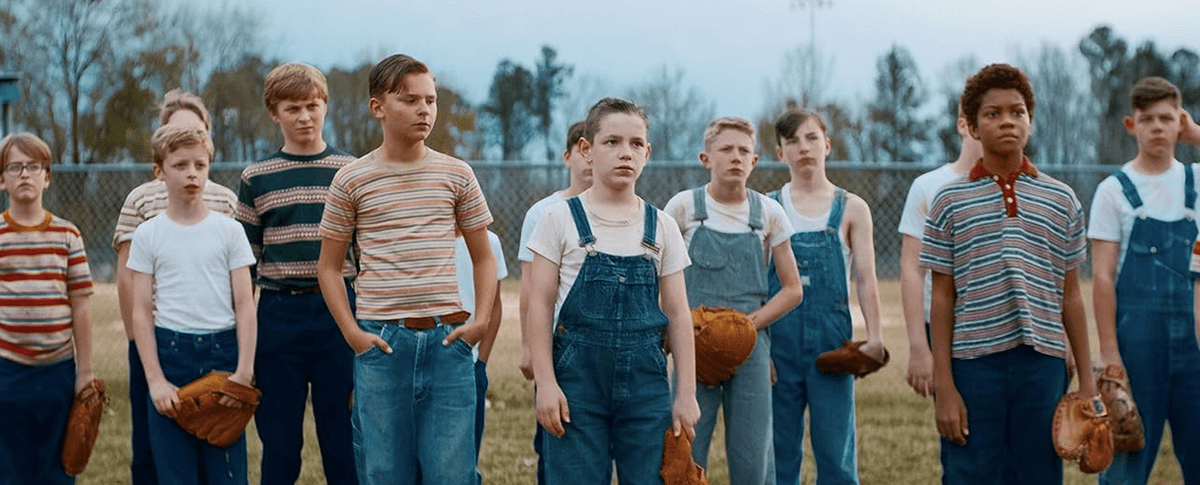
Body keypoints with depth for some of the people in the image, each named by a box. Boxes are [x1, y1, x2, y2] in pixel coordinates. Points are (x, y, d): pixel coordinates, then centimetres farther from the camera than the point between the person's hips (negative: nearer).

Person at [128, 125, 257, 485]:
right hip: (170, 351, 0)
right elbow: (141, 312, 2)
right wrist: (155, 379, -6)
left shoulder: (229, 230, 5)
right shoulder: (148, 235, 4)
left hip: (222, 351, 0)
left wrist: (244, 370, -6)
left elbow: (245, 306, 3)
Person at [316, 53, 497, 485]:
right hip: (381, 341, -1)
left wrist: (480, 321, -1)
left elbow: (483, 258, 14)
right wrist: (351, 332, -3)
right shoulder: (351, 181, 2)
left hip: (447, 340, 1)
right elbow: (329, 266, 8)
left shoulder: (456, 175, 6)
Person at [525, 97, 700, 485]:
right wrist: (545, 383, -8)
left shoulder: (661, 227, 7)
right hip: (576, 377, -2)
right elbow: (540, 305, -1)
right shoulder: (561, 220, 0)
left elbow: (678, 314, 8)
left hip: (646, 380, 2)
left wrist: (686, 393, 4)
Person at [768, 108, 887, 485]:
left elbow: (865, 278, 0)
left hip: (832, 337, -1)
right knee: (779, 450, 5)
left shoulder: (851, 209, 6)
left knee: (836, 453, 0)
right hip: (779, 338, 1)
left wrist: (874, 337, -13)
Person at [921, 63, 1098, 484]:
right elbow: (941, 298, 3)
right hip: (973, 364, -2)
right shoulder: (951, 201, 3)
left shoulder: (1061, 201, 9)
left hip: (1043, 364, 2)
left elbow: (1070, 296, 12)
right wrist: (944, 387, -3)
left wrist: (1087, 381, 9)